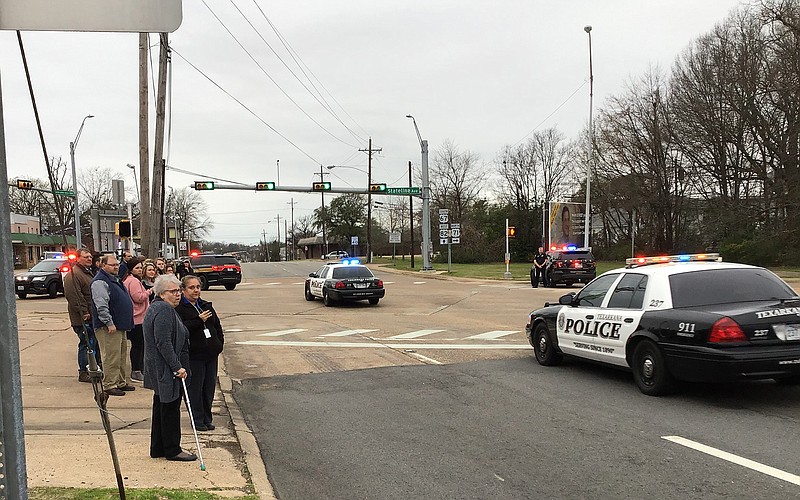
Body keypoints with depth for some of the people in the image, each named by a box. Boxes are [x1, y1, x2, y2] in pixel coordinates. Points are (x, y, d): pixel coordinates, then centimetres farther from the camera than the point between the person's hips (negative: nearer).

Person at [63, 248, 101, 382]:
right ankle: (83, 373, 2)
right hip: (83, 319, -10)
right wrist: (84, 312, -22)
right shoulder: (73, 274, -14)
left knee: (95, 343, 15)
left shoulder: (89, 272, 19)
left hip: (93, 317, 10)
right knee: (86, 344, -6)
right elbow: (74, 296, -22)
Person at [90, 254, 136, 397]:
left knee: (122, 355, 16)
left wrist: (126, 322, 23)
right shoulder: (100, 282, -15)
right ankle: (110, 385, 1)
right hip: (108, 327, -10)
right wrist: (109, 323, -23)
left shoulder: (115, 279, 18)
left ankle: (121, 382, 25)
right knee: (111, 357, -6)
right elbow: (101, 306, -22)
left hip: (120, 326, 10)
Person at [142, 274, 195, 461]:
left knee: (161, 407, 16)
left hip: (158, 369, 11)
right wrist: (177, 367, -23)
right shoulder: (164, 310, -19)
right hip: (167, 370, -11)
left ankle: (157, 449, 25)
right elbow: (164, 343, -25)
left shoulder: (155, 307, 15)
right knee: (170, 407, -1)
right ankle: (172, 450, 9)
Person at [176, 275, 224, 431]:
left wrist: (219, 343, 10)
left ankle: (207, 419, 21)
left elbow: (217, 325, 21)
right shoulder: (179, 308, -7)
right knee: (195, 388, -2)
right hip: (194, 355, -7)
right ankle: (198, 420, 10)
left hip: (211, 354, 7)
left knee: (210, 387, 10)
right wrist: (199, 320, -23)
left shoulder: (206, 306, 16)